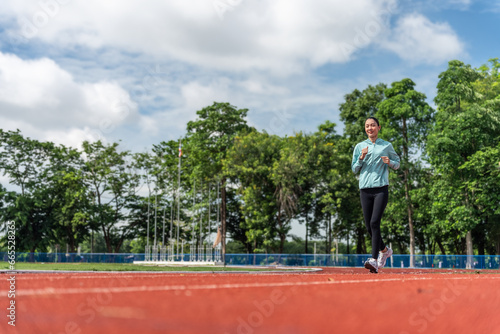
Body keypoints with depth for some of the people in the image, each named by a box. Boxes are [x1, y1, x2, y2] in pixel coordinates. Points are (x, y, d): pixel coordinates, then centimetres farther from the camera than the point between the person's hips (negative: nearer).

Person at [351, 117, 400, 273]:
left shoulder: (387, 146, 10)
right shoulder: (359, 146, 13)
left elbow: (397, 163, 17)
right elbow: (354, 169, 13)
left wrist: (389, 162, -5)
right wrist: (361, 158, -5)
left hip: (381, 189, -3)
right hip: (365, 189, 3)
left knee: (375, 222, -18)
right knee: (369, 226, 4)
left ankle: (374, 260, -21)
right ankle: (385, 250, 30)